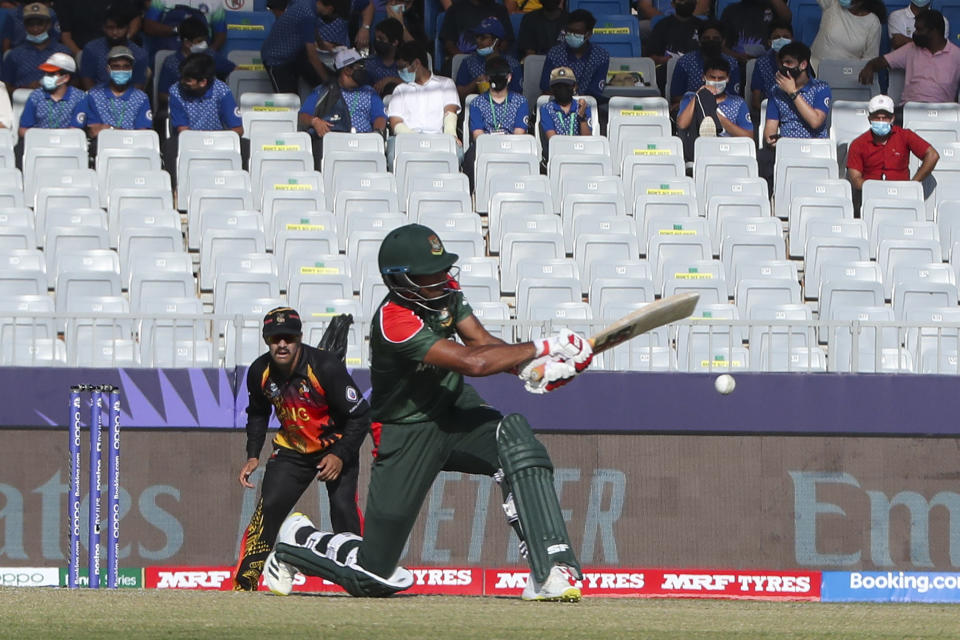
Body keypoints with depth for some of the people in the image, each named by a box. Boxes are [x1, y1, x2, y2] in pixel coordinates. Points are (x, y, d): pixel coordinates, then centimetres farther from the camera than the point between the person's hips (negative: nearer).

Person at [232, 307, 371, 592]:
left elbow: (359, 415, -20)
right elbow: (257, 413, 10)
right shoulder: (260, 372, -11)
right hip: (292, 449, 4)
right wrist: (252, 456, 0)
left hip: (336, 447, -4)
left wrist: (340, 456, -27)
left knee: (343, 507, -21)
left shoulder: (326, 366, -27)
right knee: (268, 508, -8)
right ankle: (244, 584, -2)